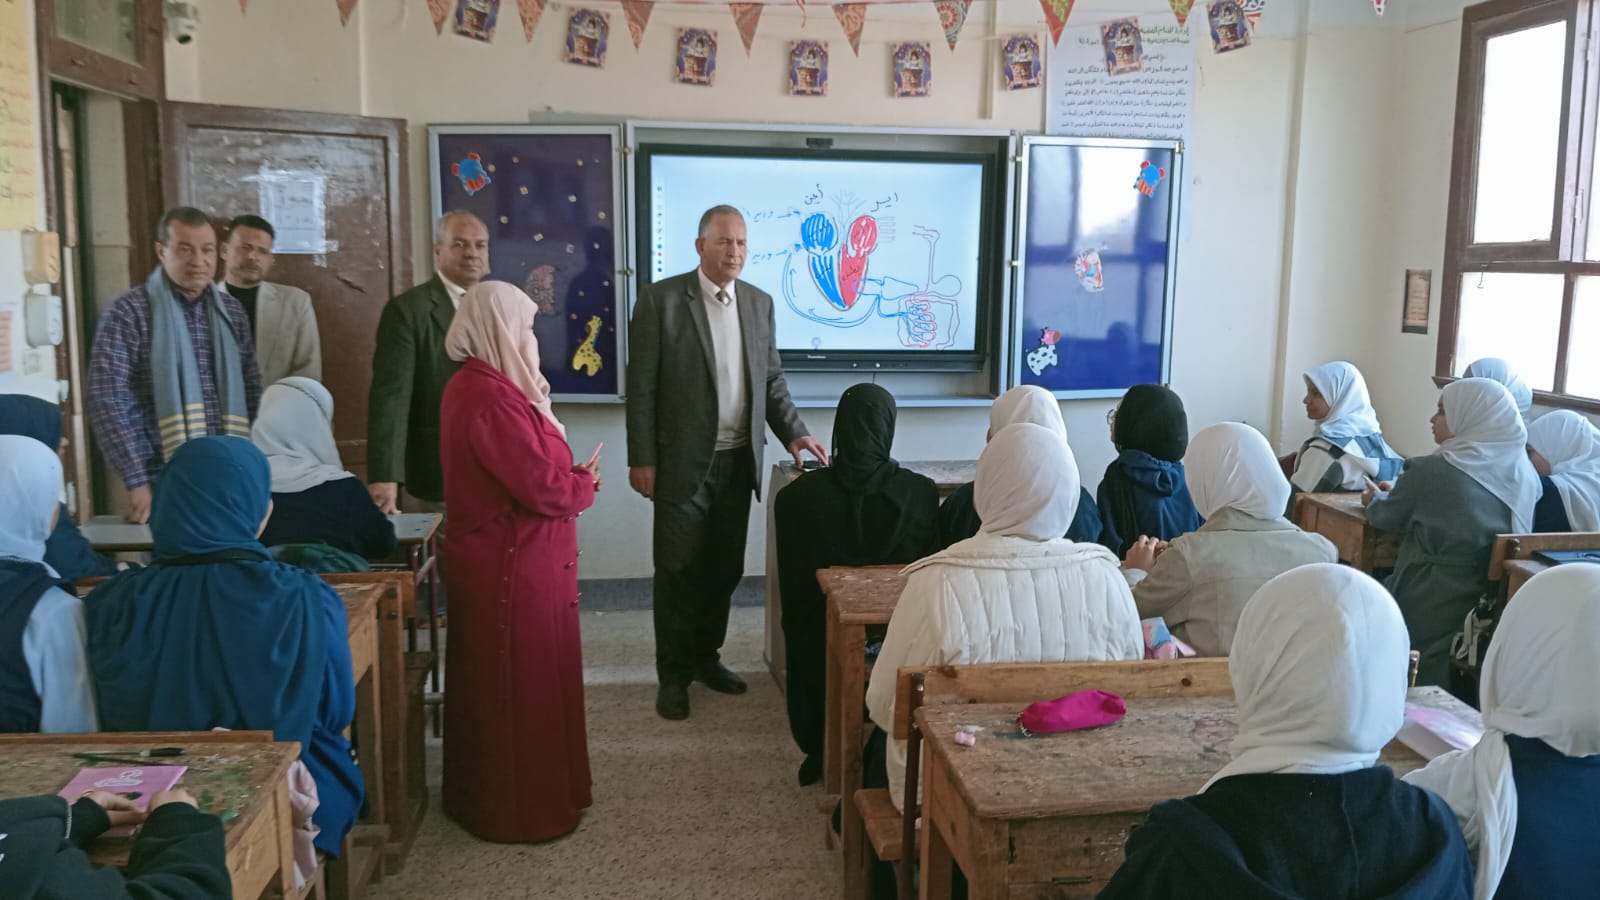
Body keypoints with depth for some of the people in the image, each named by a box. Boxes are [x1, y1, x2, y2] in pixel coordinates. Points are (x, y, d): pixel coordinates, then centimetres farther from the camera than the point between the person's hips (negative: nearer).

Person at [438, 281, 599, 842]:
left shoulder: (477, 386, 10)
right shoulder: (491, 400, -24)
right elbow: (544, 488, -26)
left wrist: (570, 477, -3)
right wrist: (586, 484, -8)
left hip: (499, 560, 11)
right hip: (514, 569, -11)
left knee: (497, 686, 21)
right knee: (522, 687, 3)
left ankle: (483, 795, 36)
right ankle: (521, 809, 19)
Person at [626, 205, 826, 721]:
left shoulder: (759, 303, 8)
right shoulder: (661, 298, -7)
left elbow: (772, 379, 13)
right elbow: (642, 386, -8)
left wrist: (793, 432, -2)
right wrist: (641, 459, -10)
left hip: (739, 461, 5)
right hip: (683, 461, -5)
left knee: (725, 569, 14)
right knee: (679, 571, 3)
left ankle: (706, 658, 31)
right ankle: (673, 675, 18)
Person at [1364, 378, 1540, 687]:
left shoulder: (1433, 471, -18)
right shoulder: (1523, 473, 1)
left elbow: (1386, 516, -1)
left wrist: (1376, 499, 23)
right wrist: (1398, 494, 27)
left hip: (1428, 610, -6)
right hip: (1492, 612, 6)